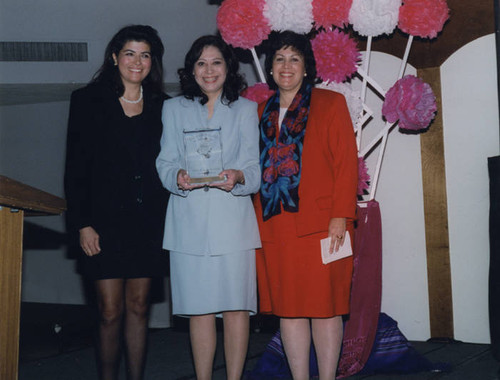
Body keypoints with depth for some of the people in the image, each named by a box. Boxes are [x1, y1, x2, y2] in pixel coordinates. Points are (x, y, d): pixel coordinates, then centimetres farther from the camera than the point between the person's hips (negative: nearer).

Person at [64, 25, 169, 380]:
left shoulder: (161, 106, 10)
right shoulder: (88, 101, 2)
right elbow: (76, 167, -1)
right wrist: (82, 223, -8)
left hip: (148, 221, 3)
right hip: (106, 221, -2)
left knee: (138, 307, 9)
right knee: (111, 311, -1)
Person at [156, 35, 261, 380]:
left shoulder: (246, 109, 12)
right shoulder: (174, 109, 15)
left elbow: (255, 169, 3)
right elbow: (166, 162, 6)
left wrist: (237, 177, -20)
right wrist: (178, 177, -16)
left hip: (232, 219, -1)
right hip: (189, 221, 1)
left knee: (236, 306, -3)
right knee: (199, 307, 3)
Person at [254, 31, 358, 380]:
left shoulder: (330, 103, 4)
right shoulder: (261, 113, 16)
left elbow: (347, 162, -2)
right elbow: (255, 169, 16)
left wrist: (340, 215, -11)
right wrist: (255, 219, 7)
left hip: (320, 224, -4)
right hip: (274, 228, 4)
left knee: (324, 305, 1)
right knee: (288, 308, 7)